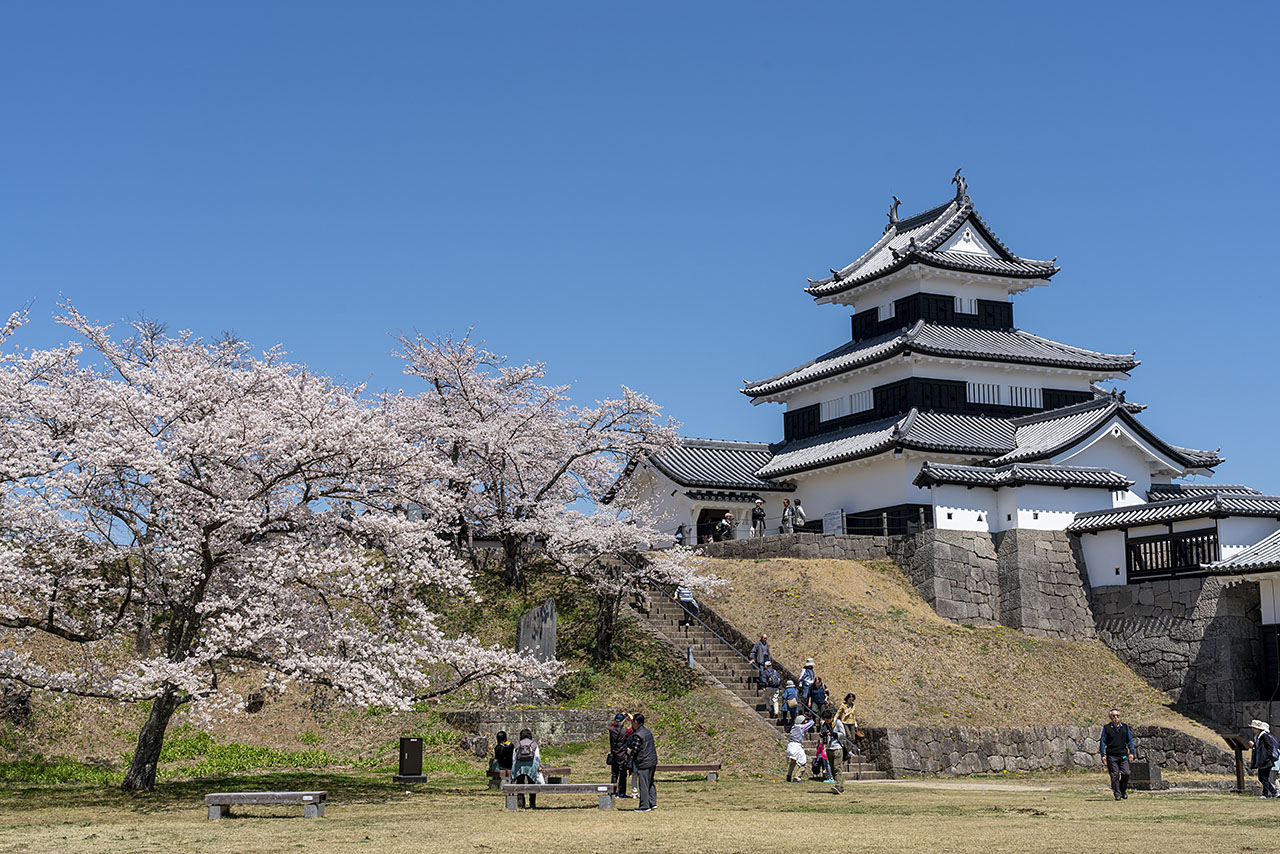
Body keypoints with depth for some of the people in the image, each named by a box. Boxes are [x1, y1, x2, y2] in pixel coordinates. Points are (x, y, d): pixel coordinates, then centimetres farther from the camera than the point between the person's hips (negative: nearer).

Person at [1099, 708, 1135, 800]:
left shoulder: (1125, 727, 9)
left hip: (1123, 755, 2)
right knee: (1115, 775, -3)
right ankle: (1117, 794, 5)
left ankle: (1123, 790, 16)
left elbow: (1130, 740, 14)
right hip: (1112, 756, -2)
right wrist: (1103, 755, -3)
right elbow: (1103, 742, 3)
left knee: (1126, 773, -7)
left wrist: (1131, 753, 7)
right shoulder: (1107, 728, 2)